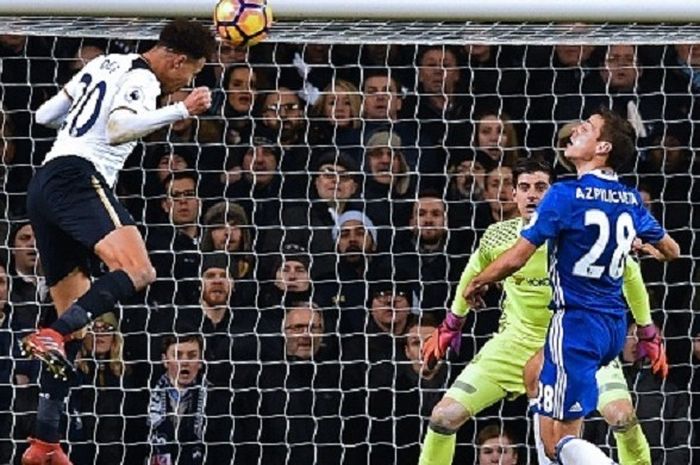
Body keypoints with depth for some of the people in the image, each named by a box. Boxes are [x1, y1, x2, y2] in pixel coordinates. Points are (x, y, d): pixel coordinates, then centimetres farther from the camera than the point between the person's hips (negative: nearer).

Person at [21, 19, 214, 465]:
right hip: (78, 176, -10)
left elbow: (45, 115, 31)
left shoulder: (106, 64, 24)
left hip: (43, 185, 10)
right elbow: (118, 129, -21)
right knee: (137, 270, -28)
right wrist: (182, 111, -21)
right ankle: (54, 335, -46)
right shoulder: (142, 81, -2)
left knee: (76, 309, 10)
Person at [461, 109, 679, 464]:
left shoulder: (566, 195, -14)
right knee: (536, 370, 33)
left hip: (576, 324, -8)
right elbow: (671, 251, 22)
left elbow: (515, 259, -13)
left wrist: (476, 284, 6)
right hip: (614, 325, 8)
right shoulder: (631, 201, 5)